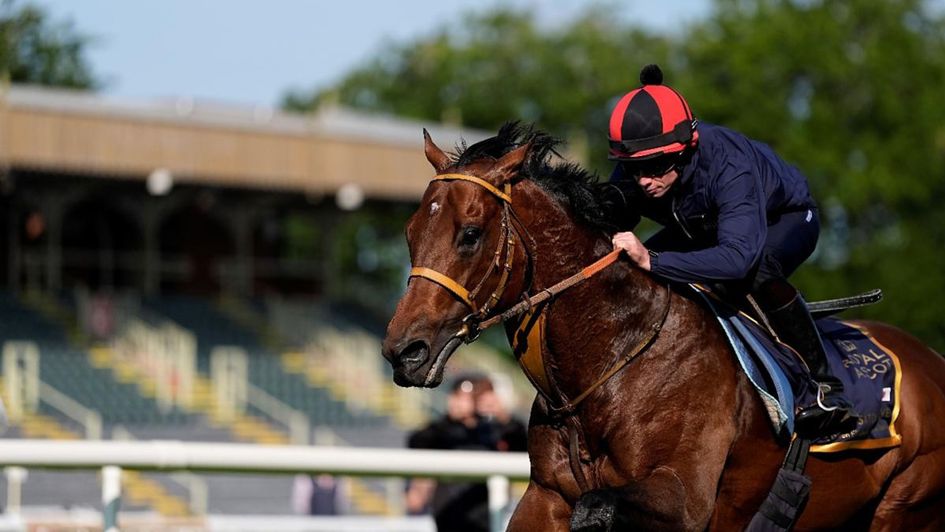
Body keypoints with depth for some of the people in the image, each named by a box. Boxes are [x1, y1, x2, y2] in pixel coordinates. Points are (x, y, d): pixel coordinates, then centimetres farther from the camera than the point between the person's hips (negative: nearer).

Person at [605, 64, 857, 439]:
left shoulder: (728, 166, -45)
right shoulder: (630, 180, -28)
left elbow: (739, 255, -57)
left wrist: (653, 261, -64)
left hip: (785, 219, -6)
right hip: (703, 229, 6)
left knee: (757, 268, -40)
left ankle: (827, 389, -27)